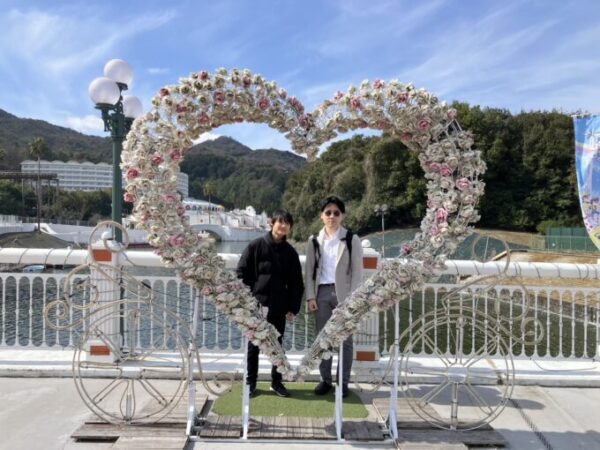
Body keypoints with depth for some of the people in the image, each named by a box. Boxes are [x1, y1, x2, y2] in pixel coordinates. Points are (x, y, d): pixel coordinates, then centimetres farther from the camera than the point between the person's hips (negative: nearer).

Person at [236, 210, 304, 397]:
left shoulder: (290, 252, 5)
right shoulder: (256, 246, -2)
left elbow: (296, 283, 7)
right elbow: (241, 273, -2)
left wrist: (293, 308, 2)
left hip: (279, 307, 2)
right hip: (255, 305, -2)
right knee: (253, 345, 7)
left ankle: (277, 382, 24)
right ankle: (250, 382, 21)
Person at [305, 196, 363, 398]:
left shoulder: (351, 239, 0)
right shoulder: (314, 241, 8)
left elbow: (357, 271, -3)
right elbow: (309, 270, 7)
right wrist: (310, 296, -1)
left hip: (343, 293, -2)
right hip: (322, 292, 2)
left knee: (345, 339, 3)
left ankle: (343, 382, 13)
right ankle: (325, 379, 19)